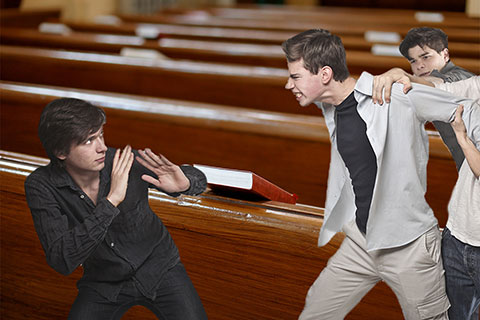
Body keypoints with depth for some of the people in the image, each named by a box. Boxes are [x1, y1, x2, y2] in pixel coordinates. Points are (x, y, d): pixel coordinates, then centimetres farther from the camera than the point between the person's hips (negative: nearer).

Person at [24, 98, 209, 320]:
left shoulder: (127, 162, -20)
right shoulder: (40, 185, -21)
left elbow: (199, 180, -6)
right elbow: (61, 261, -32)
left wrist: (184, 183, -32)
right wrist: (111, 200, -39)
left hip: (158, 266, 0)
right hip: (103, 280, 0)